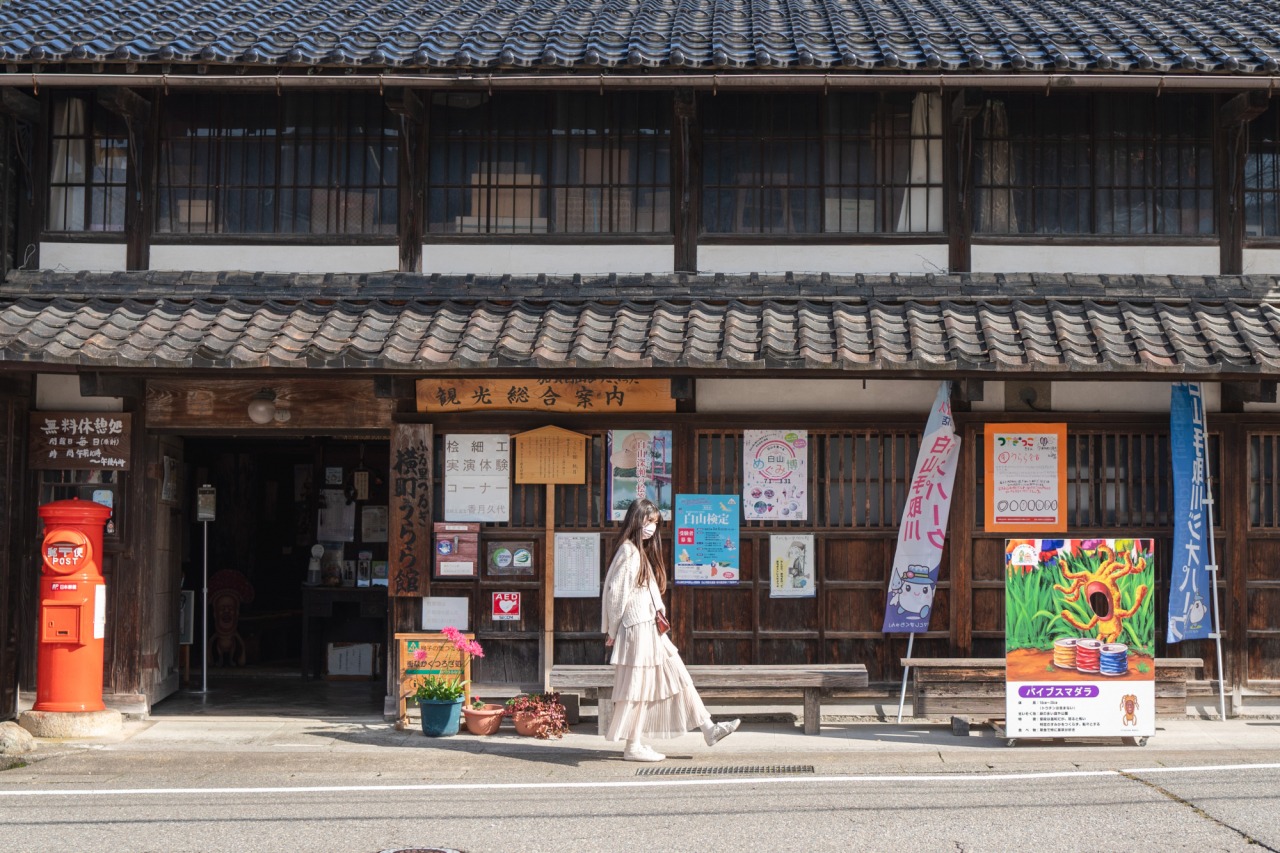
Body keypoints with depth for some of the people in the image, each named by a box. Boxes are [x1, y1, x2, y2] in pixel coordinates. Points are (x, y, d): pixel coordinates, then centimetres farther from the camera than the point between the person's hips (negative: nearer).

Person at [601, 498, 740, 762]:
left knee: (678, 676, 8)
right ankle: (633, 747, 5)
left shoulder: (644, 552, 17)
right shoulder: (629, 552, -12)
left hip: (651, 629, 10)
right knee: (637, 687, -3)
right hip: (637, 629, -10)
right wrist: (613, 631, -10)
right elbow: (615, 592, -14)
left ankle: (708, 730, 10)